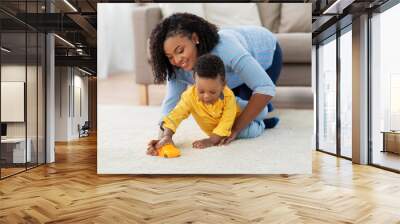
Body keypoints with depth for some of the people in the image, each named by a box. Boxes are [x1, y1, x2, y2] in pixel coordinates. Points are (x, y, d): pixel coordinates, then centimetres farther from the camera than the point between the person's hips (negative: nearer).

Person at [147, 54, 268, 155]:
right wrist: (167, 136, -54)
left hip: (236, 114, 0)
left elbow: (226, 123, -37)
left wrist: (212, 140, -47)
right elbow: (175, 115, -39)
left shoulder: (228, 96, -37)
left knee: (262, 111, -15)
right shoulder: (190, 96, -34)